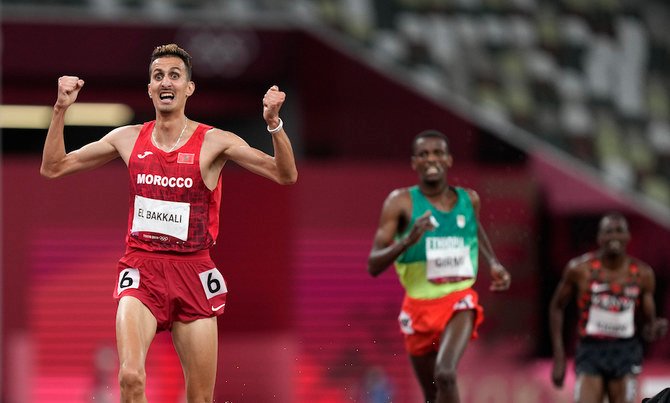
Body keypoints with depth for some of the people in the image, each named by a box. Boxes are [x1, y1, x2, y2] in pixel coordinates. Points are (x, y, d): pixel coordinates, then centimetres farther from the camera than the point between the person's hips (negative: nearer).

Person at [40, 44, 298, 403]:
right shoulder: (129, 139, 5)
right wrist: (61, 110, 0)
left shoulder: (214, 142, -3)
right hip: (141, 270, 0)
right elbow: (53, 168, 12)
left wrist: (273, 124, -25)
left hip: (192, 272, 0)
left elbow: (285, 175, -10)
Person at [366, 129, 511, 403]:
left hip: (459, 301, 0)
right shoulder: (401, 203, -8)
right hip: (420, 306, 0)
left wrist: (494, 264, 11)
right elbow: (374, 266, -14)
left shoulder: (469, 199, 2)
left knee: (445, 374, -27)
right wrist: (407, 240, -30)